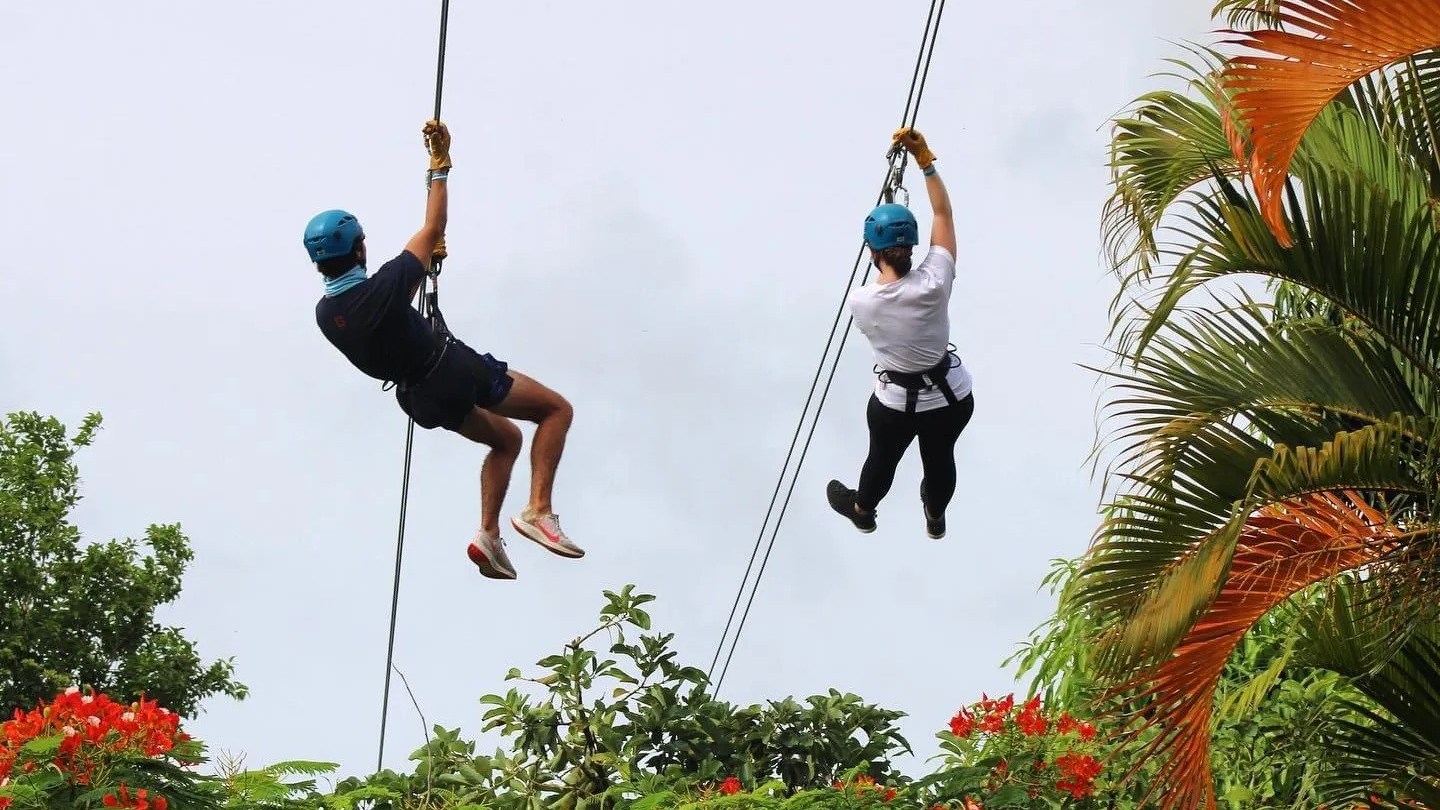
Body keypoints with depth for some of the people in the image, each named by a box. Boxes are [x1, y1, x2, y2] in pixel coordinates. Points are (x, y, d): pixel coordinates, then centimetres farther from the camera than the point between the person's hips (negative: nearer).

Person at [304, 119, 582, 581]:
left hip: (421, 399, 8)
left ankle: (489, 534, 13)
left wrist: (427, 260, 23)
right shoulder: (384, 288, -27)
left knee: (506, 438, 28)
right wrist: (440, 165, -5)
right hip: (458, 373, -8)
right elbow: (434, 226, -15)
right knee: (555, 409, 7)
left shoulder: (325, 314, -6)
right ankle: (538, 511, -9)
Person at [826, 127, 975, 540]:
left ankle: (861, 509, 61)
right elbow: (943, 213, -16)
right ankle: (936, 517, 60)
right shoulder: (933, 285, -27)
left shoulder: (860, 301, -23)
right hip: (953, 396, 1)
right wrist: (925, 160, -18)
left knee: (882, 459, 30)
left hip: (896, 403, -1)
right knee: (940, 457, 31)